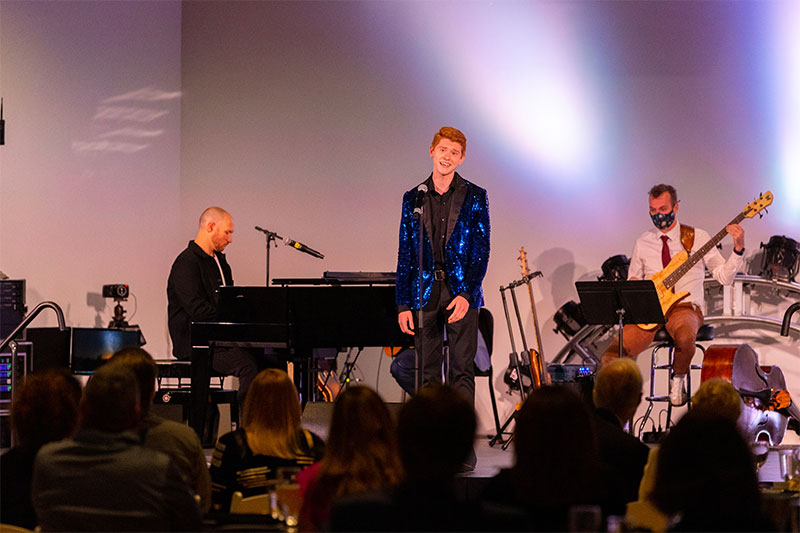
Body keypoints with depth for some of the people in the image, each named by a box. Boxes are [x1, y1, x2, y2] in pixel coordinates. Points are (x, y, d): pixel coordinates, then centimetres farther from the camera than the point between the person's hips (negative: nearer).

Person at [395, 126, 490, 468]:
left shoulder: (474, 197, 3)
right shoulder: (413, 199, 10)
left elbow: (480, 250, -1)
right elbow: (405, 254, 9)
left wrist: (465, 293, -12)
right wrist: (403, 303, 3)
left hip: (461, 292, -2)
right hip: (424, 292, 2)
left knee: (462, 370, -3)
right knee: (428, 372, 4)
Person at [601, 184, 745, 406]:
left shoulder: (697, 237, 4)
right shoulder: (643, 242, 13)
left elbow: (724, 277, 0)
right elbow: (632, 278, 22)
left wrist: (738, 250, -16)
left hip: (685, 308, -2)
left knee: (685, 338, -41)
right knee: (612, 357, -24)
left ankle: (678, 379, -9)